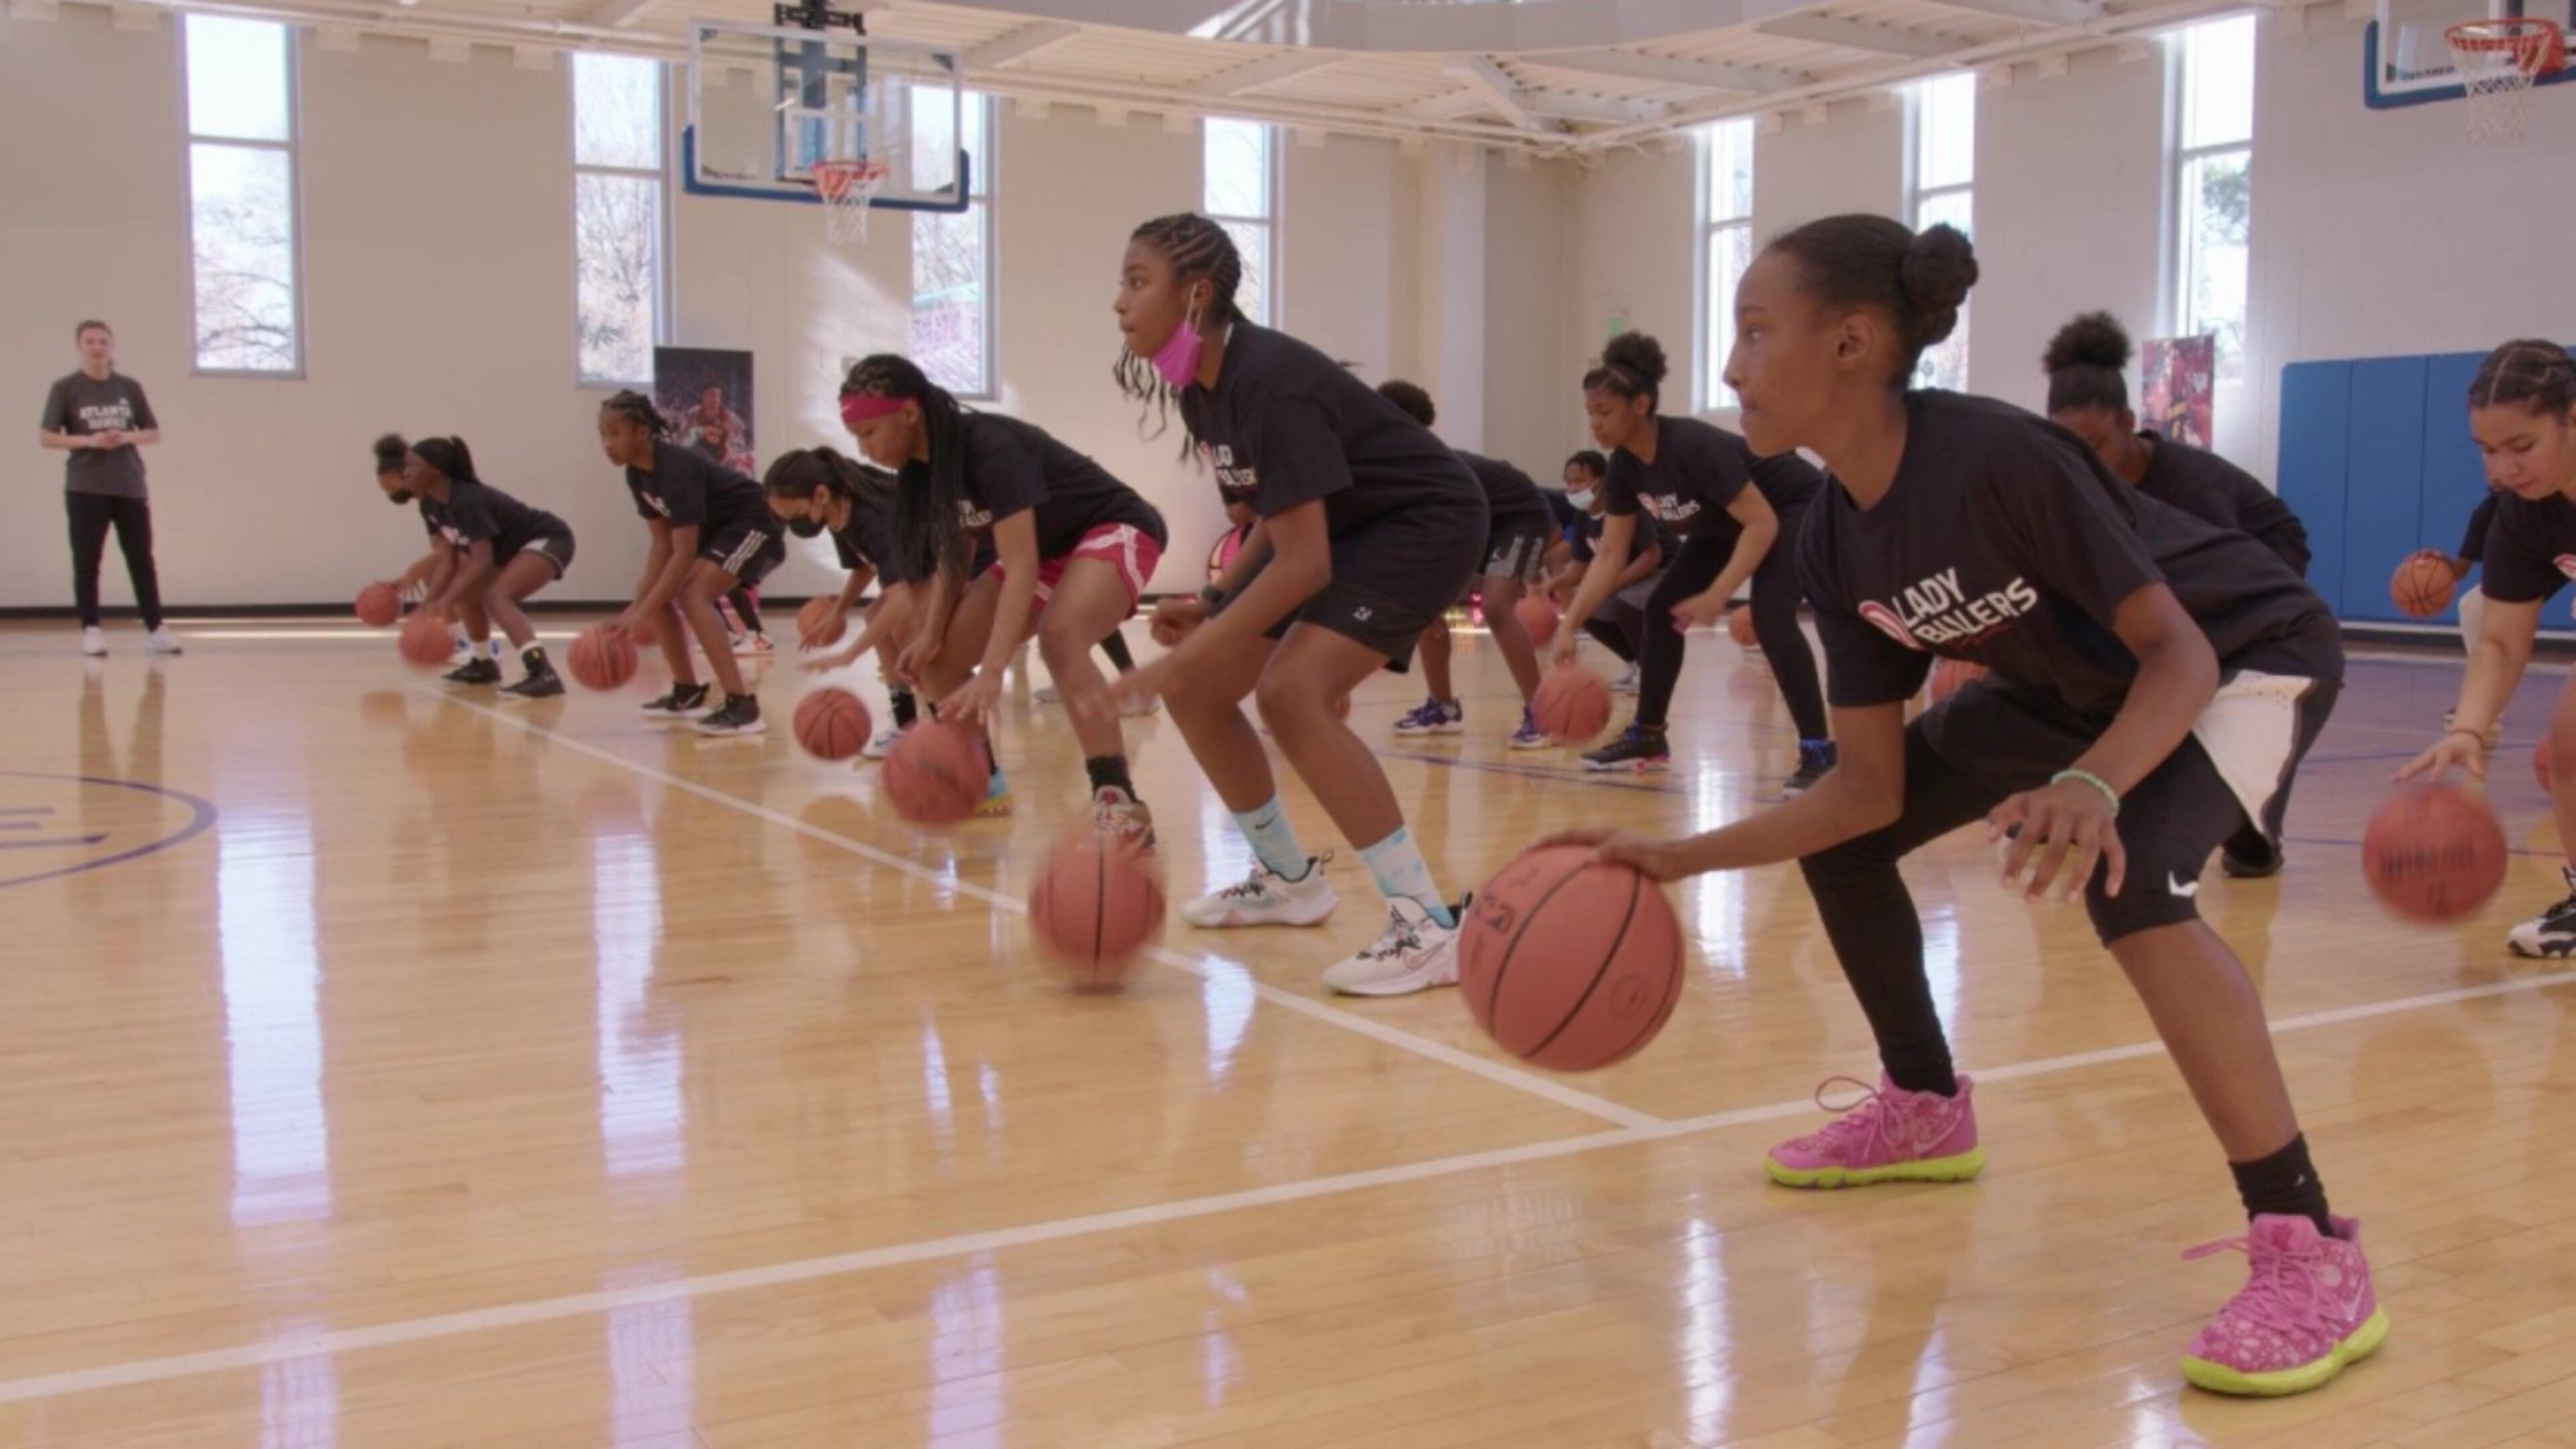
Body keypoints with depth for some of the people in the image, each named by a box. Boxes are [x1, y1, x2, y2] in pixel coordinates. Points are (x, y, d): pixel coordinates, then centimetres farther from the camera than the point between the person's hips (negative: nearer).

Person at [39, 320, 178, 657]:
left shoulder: (130, 387, 8)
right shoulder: (65, 388, 0)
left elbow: (154, 434, 10)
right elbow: (46, 437, -2)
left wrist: (127, 437, -9)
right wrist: (88, 441, -16)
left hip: (130, 487, 2)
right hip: (85, 489, -2)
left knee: (142, 560, 2)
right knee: (87, 562, -1)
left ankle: (155, 628, 4)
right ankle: (91, 630, 4)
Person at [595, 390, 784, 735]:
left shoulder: (678, 469, -31)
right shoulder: (637, 474, -4)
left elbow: (684, 554, -33)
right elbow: (662, 544, -1)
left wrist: (640, 613, -34)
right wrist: (640, 602, -12)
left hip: (755, 524, -10)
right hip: (716, 526, 10)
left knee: (694, 596, -27)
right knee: (655, 593, 6)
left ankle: (742, 706, -32)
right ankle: (688, 693, 17)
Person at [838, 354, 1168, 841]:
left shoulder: (990, 447, -30)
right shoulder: (923, 468, -4)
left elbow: (1020, 567, -35)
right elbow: (954, 559, 6)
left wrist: (992, 673, -43)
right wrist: (931, 634, -11)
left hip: (1114, 531, -9)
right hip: (1048, 550, 9)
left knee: (1060, 638, -37)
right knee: (938, 659, 0)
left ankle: (1120, 803, -40)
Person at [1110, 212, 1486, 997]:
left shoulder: (1268, 381, -28)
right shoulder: (1199, 391, 0)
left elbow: (1303, 564, -31)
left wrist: (1190, 654, -30)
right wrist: (1213, 602, 1)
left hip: (1425, 522, -9)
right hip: (1341, 525, 9)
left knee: (1292, 691, -28)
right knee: (1193, 690, 5)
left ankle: (1429, 926, -23)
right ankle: (1288, 879, 24)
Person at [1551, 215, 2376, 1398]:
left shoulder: (2000, 458, -34)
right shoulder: (1834, 544, -12)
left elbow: (2179, 649, -30)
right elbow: (1872, 785, -9)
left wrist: (2093, 785, -50)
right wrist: (1683, 858, -15)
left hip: (2250, 654, -8)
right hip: (2081, 683, 8)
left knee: (2128, 876, -34)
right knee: (1839, 837, 4)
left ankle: (2312, 1255, -23)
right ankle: (1926, 1110, 25)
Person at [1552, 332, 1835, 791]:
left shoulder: (1695, 447, -36)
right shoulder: (1624, 465, -13)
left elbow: (1762, 523, -35)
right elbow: (1612, 554, -8)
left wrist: (1716, 597, -40)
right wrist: (1570, 625, -17)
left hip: (1795, 508, -9)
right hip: (1726, 523, 9)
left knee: (1770, 616, -29)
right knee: (1661, 608, 2)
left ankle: (1819, 751, -24)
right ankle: (1647, 738, 13)